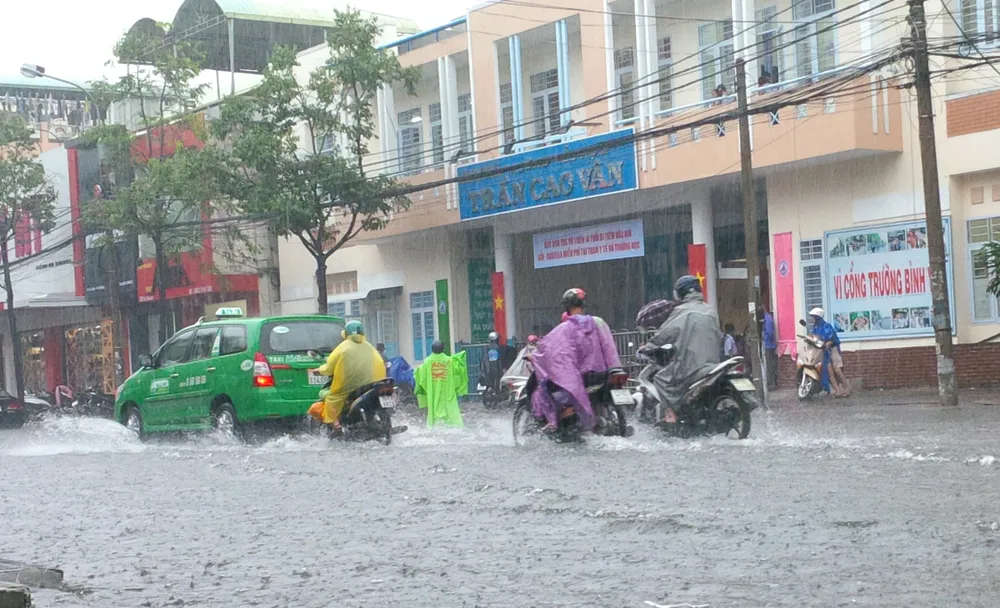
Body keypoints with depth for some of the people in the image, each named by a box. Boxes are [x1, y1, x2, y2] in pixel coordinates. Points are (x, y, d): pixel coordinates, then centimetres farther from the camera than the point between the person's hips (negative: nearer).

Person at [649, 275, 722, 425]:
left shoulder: (682, 312, -5)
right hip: (711, 361, 7)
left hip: (689, 363, -7)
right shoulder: (711, 311, 13)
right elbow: (718, 336, 20)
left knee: (661, 378, 8)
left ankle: (672, 413, -6)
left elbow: (664, 334, -5)